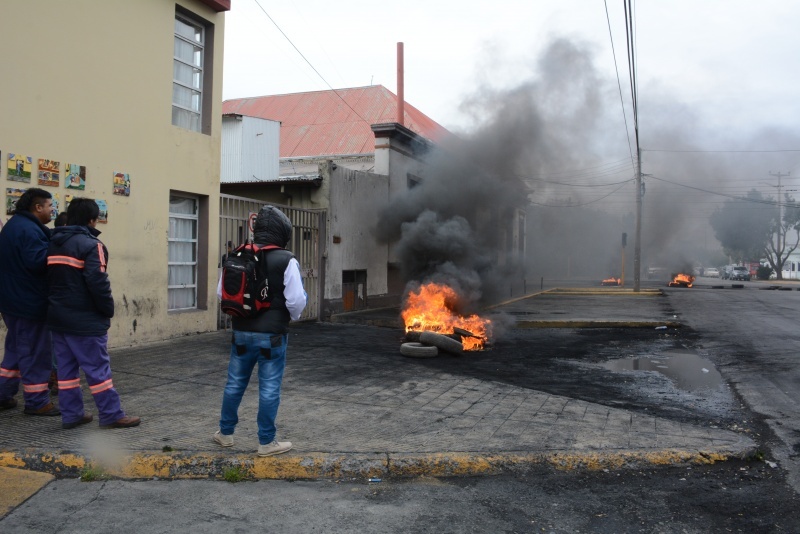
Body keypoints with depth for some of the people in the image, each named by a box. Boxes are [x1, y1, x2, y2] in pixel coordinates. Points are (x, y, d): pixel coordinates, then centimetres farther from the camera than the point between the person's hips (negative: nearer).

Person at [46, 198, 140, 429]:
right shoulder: (90, 244, -14)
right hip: (85, 320, -8)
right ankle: (111, 415, 3)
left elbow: (48, 278, 16)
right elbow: (97, 282, -21)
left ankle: (71, 414, 17)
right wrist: (108, 309, -10)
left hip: (57, 317, 8)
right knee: (98, 368, -2)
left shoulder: (53, 243, 12)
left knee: (66, 367, 12)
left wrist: (58, 305, 19)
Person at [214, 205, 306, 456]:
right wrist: (293, 316, 6)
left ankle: (225, 433, 32)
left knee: (234, 383, 18)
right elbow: (296, 300, -15)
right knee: (269, 388, 5)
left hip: (242, 332, 5)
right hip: (272, 335, -5)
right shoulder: (286, 261, -13)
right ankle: (266, 442, 13)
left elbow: (222, 293, 7)